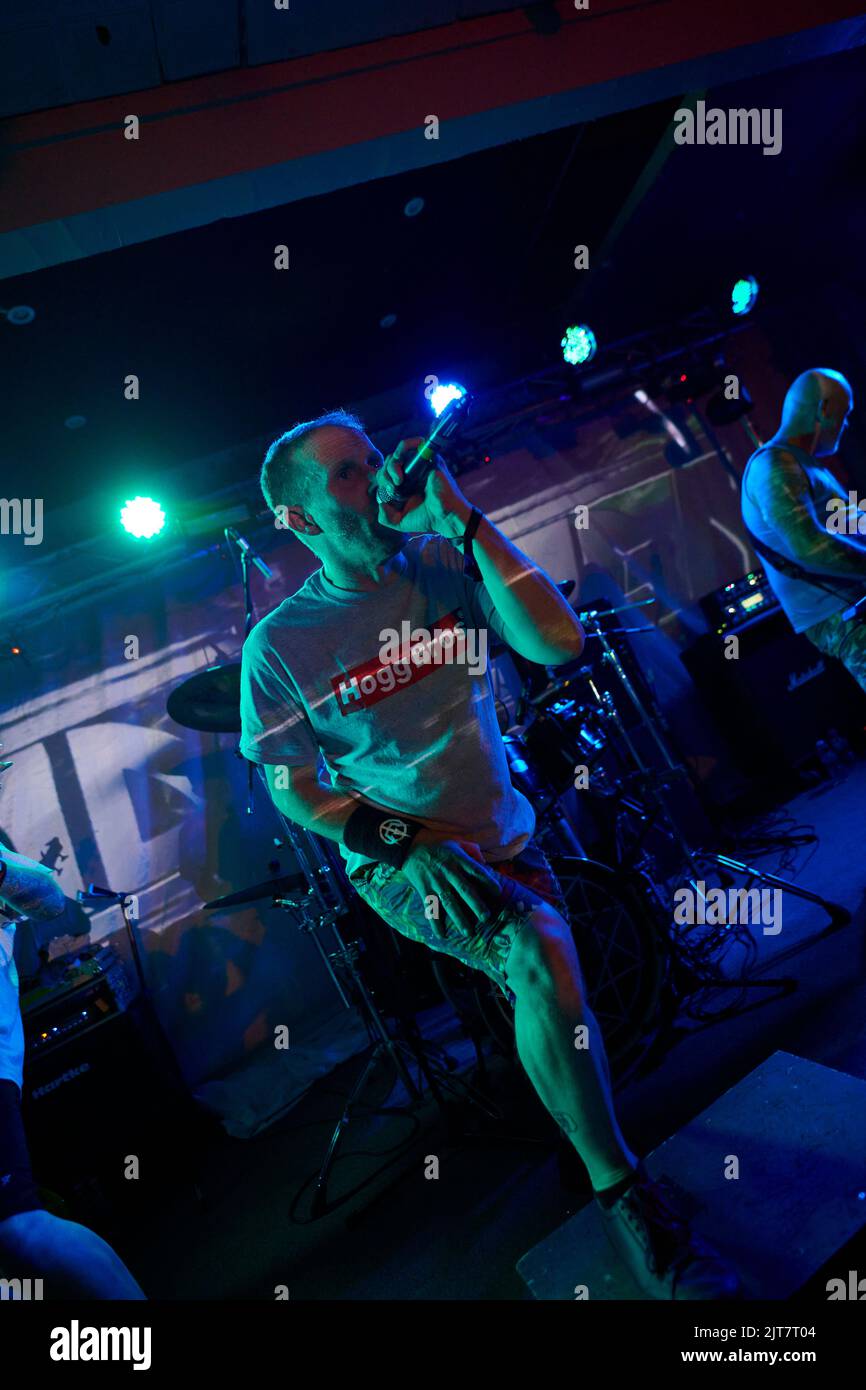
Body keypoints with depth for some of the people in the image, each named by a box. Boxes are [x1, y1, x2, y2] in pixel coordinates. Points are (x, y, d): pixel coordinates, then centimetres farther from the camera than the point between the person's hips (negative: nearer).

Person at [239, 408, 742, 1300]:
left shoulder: (444, 564, -5)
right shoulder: (278, 644, -9)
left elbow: (559, 642, -18)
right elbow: (292, 790, -4)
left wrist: (459, 516, -22)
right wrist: (407, 845, -19)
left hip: (504, 839, 4)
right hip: (397, 860, -4)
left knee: (546, 988, 10)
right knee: (539, 951, -29)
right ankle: (621, 1191, -10)